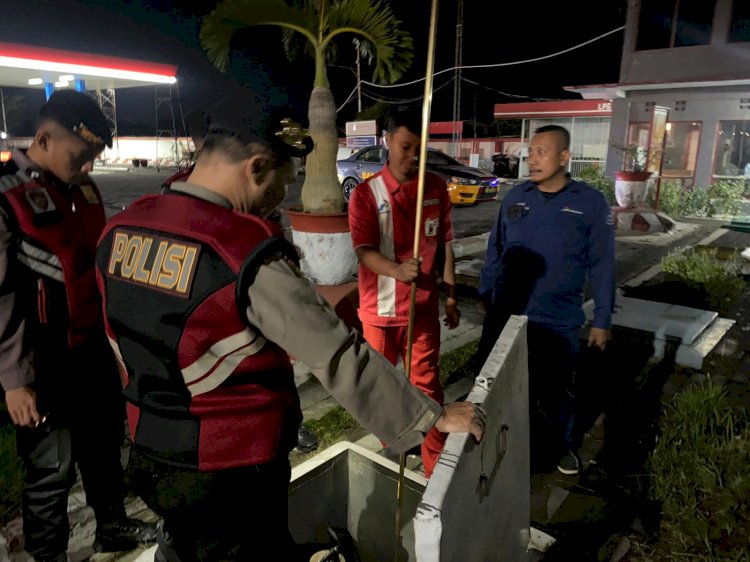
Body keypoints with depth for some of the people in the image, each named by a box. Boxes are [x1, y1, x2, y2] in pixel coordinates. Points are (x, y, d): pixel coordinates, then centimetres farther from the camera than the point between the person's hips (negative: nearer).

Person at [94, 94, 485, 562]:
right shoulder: (249, 259, -28)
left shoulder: (120, 230, -5)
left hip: (151, 458, 7)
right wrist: (433, 417, -14)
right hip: (229, 472, -6)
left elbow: (129, 344, 6)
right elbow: (341, 360, -26)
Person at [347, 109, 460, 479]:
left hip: (425, 307, 1)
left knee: (427, 385, 8)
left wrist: (451, 295, 7)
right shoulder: (365, 194, -9)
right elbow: (364, 251, -17)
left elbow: (444, 244, 7)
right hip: (380, 309, -1)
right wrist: (398, 270, -37)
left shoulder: (437, 188, 0)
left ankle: (437, 464, 20)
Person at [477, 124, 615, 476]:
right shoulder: (515, 197, 1)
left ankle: (560, 444, 42)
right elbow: (494, 250, 9)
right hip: (505, 315, 3)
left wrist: (602, 320, -3)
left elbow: (601, 266, -4)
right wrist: (485, 293, 11)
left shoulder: (590, 203, -6)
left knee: (556, 390, 15)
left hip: (558, 323, -2)